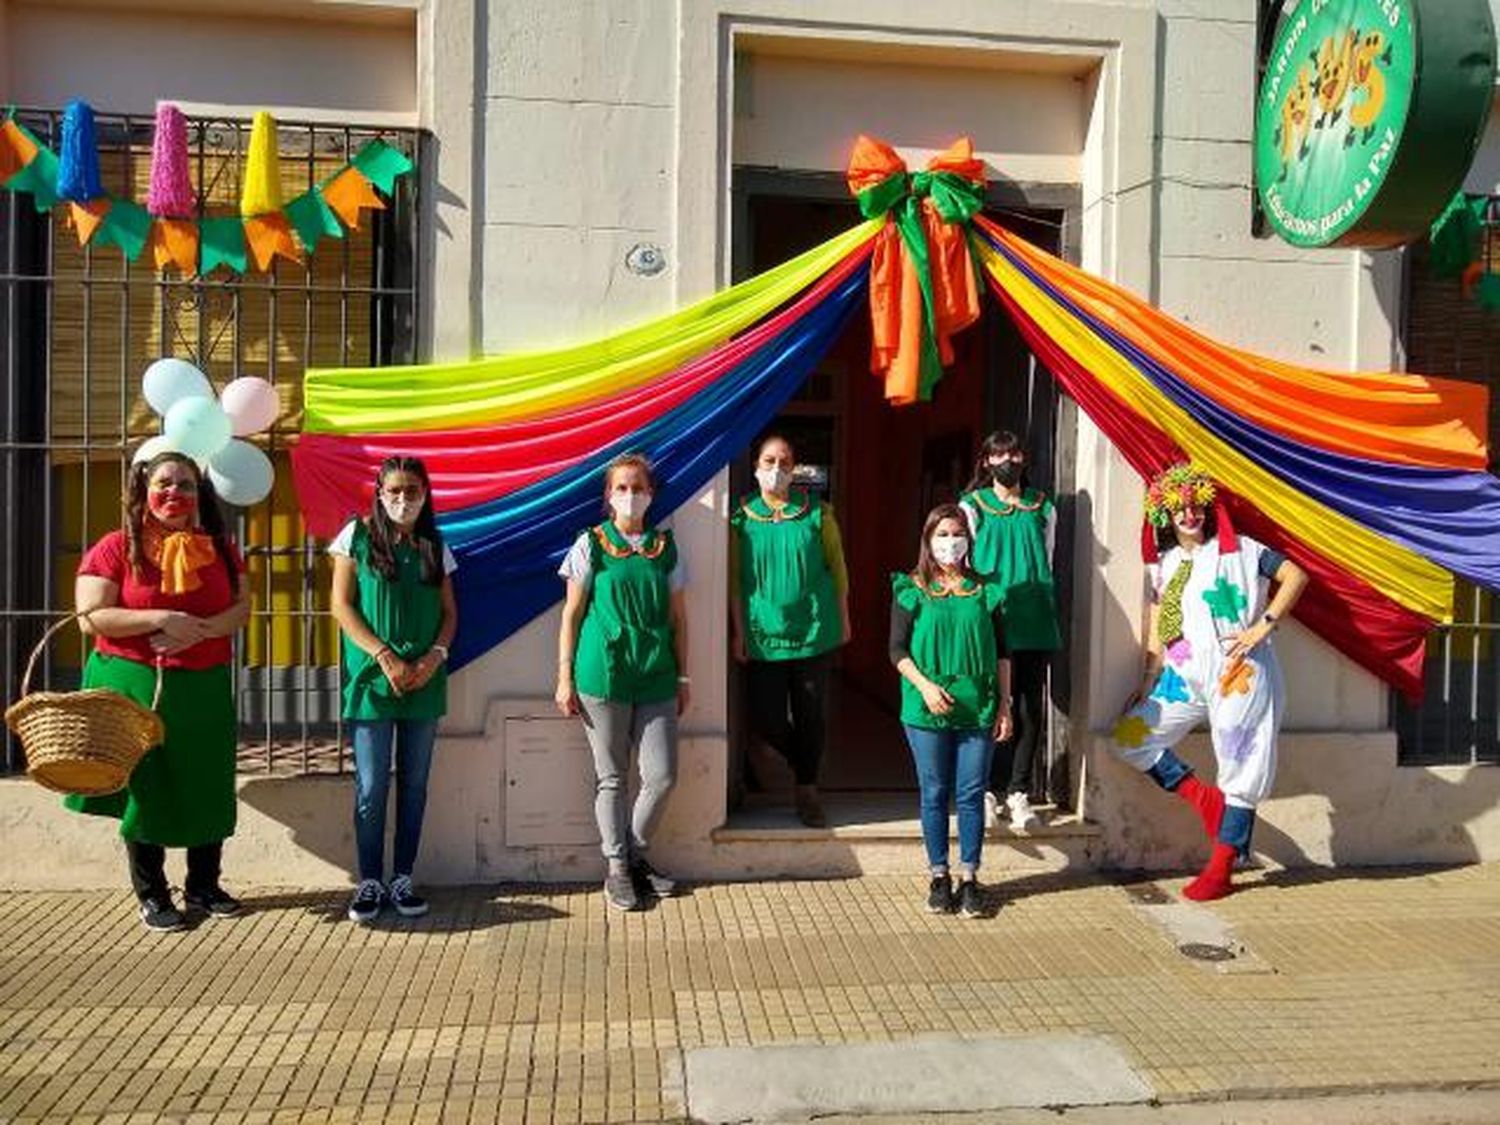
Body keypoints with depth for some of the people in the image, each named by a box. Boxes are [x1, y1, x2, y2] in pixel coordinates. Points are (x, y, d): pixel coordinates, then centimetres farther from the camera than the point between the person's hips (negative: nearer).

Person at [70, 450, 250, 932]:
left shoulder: (219, 548, 8)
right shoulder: (115, 548, -3)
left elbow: (243, 606, 3)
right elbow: (90, 618, -10)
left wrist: (199, 631, -16)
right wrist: (162, 620, -21)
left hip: (206, 686, 3)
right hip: (135, 684, -3)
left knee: (207, 788, 8)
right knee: (145, 788, 4)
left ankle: (203, 887, 25)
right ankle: (152, 896, 19)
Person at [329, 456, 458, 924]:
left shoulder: (435, 547, 10)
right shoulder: (357, 536, 1)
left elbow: (449, 613, 11)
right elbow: (342, 606, -4)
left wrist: (435, 656, -8)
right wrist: (386, 657, -12)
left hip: (425, 682, 3)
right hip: (372, 679, -3)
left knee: (414, 784, 7)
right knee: (371, 787, 0)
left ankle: (403, 880, 16)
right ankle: (370, 881, 12)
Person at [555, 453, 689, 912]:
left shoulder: (665, 547, 8)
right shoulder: (591, 545, 1)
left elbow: (678, 617, 12)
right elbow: (571, 615, 2)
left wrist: (683, 678, 10)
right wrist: (565, 678, -1)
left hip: (656, 677, 3)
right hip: (603, 674, -2)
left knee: (662, 775, 0)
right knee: (611, 777, 7)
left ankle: (636, 855, 23)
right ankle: (616, 868, 21)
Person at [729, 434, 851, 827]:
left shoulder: (817, 513, 0)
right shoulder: (741, 518, 0)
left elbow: (837, 566, 7)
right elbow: (734, 579, 2)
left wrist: (843, 618, 8)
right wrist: (738, 631, 0)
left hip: (814, 632, 0)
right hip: (763, 636, 0)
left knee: (811, 716, 6)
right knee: (766, 720, 3)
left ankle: (807, 790, 23)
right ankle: (799, 764, 33)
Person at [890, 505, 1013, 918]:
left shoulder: (985, 590, 7)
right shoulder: (911, 590, 2)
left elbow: (1001, 652, 8)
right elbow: (898, 650, -1)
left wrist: (1005, 704, 3)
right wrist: (925, 685, -15)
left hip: (978, 708, 1)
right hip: (927, 710, -1)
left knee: (972, 794, 5)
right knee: (934, 794, 7)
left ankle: (969, 878, 17)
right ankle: (939, 876, 20)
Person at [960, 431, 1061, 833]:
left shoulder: (1042, 507, 14)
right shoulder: (973, 506, 5)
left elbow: (1047, 563, 17)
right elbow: (966, 565, 3)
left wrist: (1042, 609, 12)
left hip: (1034, 620, 3)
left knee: (1031, 708, 1)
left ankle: (1019, 792, 10)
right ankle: (990, 789, 8)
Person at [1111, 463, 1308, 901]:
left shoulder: (1239, 550, 0)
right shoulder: (1164, 567, 13)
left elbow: (1295, 576, -7)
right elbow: (1157, 634, 12)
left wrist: (1263, 627, -14)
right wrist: (1147, 686, 8)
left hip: (1239, 673, -5)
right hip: (1185, 676, 6)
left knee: (1240, 767, -1)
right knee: (1130, 737, -3)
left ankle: (1220, 869, 7)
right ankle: (1204, 798, 8)